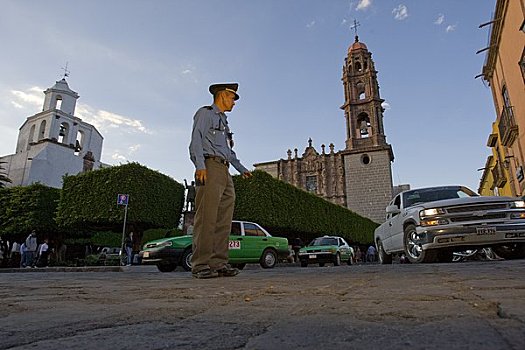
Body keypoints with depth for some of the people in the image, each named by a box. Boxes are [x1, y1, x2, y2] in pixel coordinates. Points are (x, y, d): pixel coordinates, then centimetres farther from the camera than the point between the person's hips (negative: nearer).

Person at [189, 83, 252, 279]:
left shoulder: (223, 121, 32)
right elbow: (196, 140, -6)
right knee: (206, 217, -14)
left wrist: (242, 169, 30)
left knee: (224, 220, 0)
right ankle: (200, 265, -14)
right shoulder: (205, 113, 8)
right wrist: (200, 166, -20)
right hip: (210, 166, -8)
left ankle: (219, 263, 0)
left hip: (225, 172, 9)